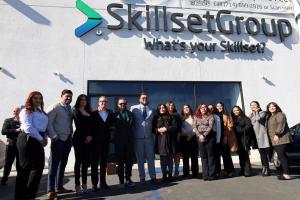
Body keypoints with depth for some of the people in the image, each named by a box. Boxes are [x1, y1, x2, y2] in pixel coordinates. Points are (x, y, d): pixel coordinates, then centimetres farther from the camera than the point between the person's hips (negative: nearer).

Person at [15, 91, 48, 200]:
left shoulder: (41, 112, 20)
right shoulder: (26, 111, -3)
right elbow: (28, 127, -15)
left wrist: (45, 138, 3)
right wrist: (41, 139, -14)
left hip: (38, 141, 8)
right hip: (28, 139, -8)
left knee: (39, 167, 9)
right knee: (25, 168, 0)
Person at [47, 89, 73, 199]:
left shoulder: (70, 109, 13)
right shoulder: (54, 107, -7)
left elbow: (70, 123, 12)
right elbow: (48, 122, -15)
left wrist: (71, 135, 3)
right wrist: (53, 136, -18)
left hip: (68, 140, 8)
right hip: (58, 139, -8)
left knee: (62, 164, 15)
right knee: (54, 164, -2)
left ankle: (59, 187, 27)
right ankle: (51, 190, 5)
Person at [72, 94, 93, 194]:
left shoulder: (89, 112, 17)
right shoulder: (76, 110, 2)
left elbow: (91, 125, 11)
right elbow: (79, 125, -7)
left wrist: (90, 136, -4)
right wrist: (86, 136, -9)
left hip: (88, 139, 5)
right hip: (79, 138, -5)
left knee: (86, 161, 7)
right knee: (79, 161, -2)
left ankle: (84, 184, 15)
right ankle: (77, 185, 5)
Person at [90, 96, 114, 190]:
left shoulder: (110, 113, 8)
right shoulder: (94, 113, -4)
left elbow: (112, 124, 11)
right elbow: (91, 126, -6)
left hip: (106, 141, 4)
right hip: (96, 141, -3)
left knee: (104, 162, 12)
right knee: (95, 162, 5)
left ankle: (103, 182, 22)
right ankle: (94, 183, 13)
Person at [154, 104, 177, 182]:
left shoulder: (171, 117, 7)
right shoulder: (156, 118, 11)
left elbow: (175, 127, -2)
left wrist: (166, 129, -12)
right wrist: (158, 130, -10)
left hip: (169, 140, -1)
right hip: (160, 140, 1)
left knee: (169, 158, 3)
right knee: (162, 159, 4)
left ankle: (170, 174, 14)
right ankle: (164, 175, 13)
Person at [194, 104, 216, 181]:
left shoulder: (210, 116, 3)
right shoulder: (196, 117, 12)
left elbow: (210, 126, -8)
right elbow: (195, 127, 4)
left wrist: (204, 135, -15)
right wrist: (200, 135, -10)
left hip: (209, 137, -3)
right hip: (200, 138, 3)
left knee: (210, 155, 0)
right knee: (203, 156, 5)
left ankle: (211, 174, 6)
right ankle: (205, 175, 11)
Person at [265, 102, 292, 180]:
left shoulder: (280, 114, -6)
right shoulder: (269, 117, 21)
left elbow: (281, 125, -19)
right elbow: (269, 128, 25)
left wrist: (277, 134, -24)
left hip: (281, 139, -9)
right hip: (275, 140, 9)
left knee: (281, 156, -13)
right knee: (282, 156, 10)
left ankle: (286, 174, -12)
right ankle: (285, 173, 14)